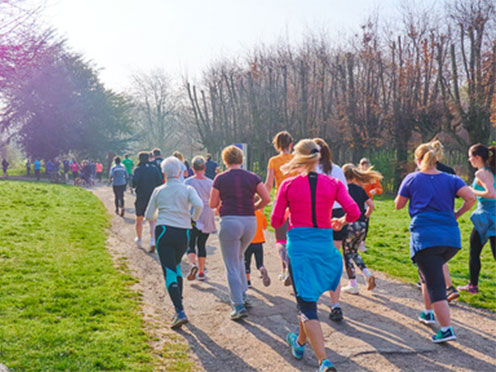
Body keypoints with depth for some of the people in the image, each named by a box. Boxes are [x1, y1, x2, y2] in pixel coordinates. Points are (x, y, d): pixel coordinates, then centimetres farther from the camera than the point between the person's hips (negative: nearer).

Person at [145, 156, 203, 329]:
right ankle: (179, 301, 28)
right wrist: (193, 218, 7)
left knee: (169, 272, -6)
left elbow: (148, 215, 11)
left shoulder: (158, 191, 7)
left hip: (164, 232, -2)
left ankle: (180, 312, -17)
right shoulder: (187, 189, 5)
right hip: (183, 232, 2)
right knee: (176, 266, 26)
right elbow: (199, 205, -13)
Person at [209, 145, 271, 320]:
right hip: (250, 222, 4)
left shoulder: (220, 178, -2)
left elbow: (212, 204, 1)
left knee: (232, 266, 2)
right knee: (239, 257, 27)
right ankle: (243, 294, 26)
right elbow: (266, 198, -2)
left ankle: (239, 305, -4)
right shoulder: (252, 177, 4)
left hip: (230, 222, -4)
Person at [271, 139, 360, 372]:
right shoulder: (333, 184, 0)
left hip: (298, 245, -3)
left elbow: (276, 222, 0)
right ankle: (300, 342, 45)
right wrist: (341, 222, 13)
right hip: (324, 243, 3)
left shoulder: (288, 185, -4)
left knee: (306, 303, 1)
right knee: (308, 297, 25)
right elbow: (354, 212, -9)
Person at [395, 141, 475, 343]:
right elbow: (471, 198, -5)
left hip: (425, 237, -4)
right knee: (427, 273, 27)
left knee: (435, 284, -5)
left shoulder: (412, 179, 4)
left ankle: (446, 329, -10)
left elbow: (398, 205, 12)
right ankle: (428, 313, 35)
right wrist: (457, 214, 10)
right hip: (451, 238, 5)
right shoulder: (451, 180, 10)